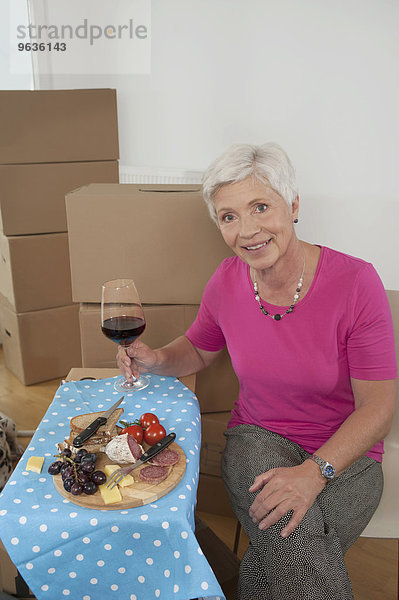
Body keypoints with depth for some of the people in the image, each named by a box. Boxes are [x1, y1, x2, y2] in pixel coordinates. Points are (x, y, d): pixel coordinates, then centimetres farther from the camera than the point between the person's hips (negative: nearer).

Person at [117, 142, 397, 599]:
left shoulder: (354, 282, -19)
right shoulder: (226, 282, -8)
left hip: (344, 454, -1)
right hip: (258, 439, 2)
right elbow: (198, 349, 11)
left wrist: (315, 471, -28)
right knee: (294, 537, -28)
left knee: (296, 558, -24)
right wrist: (156, 360, -10)